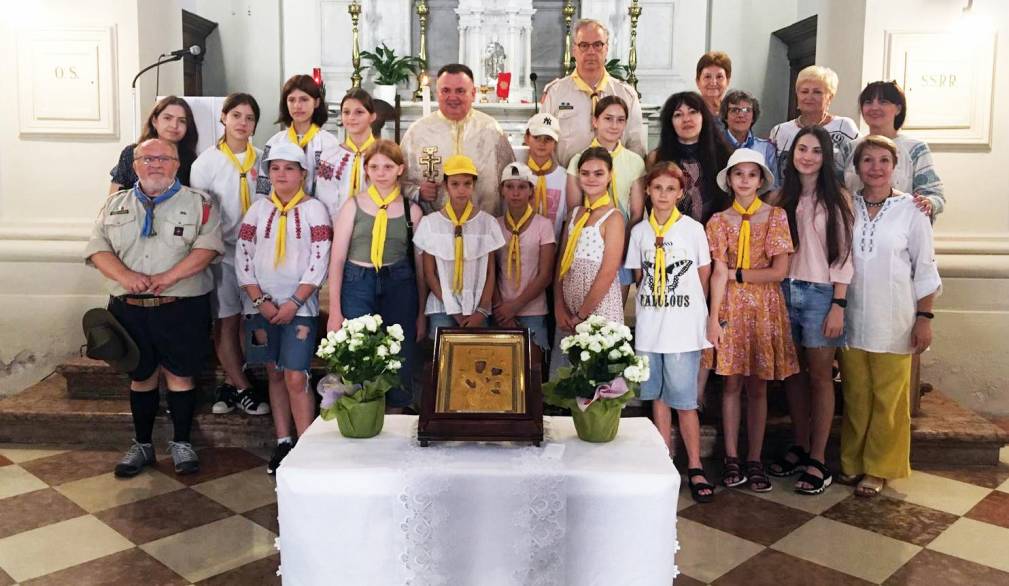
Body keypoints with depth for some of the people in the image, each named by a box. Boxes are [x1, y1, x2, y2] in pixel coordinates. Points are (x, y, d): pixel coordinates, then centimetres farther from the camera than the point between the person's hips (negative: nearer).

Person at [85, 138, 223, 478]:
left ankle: (181, 443, 16)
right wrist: (127, 276, -16)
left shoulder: (198, 203, 2)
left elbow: (207, 247, -11)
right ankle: (142, 445, 23)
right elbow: (97, 249, 2)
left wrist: (168, 277, -21)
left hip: (182, 308, -3)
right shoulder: (115, 205, 12)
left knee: (180, 374, 3)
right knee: (141, 376, 11)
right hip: (129, 309, 3)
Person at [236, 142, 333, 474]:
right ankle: (283, 442, 19)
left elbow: (319, 262, -7)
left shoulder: (314, 210, 0)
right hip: (261, 306, 4)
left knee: (295, 378, -10)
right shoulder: (258, 209, 9)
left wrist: (294, 303, -13)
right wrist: (260, 301, -7)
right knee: (274, 374, 9)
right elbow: (243, 258, 4)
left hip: (300, 306, -3)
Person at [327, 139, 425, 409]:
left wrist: (421, 313, 6)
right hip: (357, 285, -1)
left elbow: (420, 265, 7)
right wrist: (334, 311, -5)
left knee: (400, 365, 4)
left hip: (399, 287, 1)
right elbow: (337, 259, 0)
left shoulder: (411, 210, 6)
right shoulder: (353, 205, 3)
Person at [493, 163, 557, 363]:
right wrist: (500, 309, -7)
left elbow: (545, 276, -6)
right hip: (502, 313, 2)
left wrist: (514, 306, -10)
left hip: (533, 313, -2)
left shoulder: (543, 225, -3)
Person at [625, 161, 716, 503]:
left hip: (684, 328, -3)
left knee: (684, 401, -3)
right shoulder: (639, 231, 7)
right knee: (658, 397, 10)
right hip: (649, 327, 3)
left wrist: (684, 304, 3)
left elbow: (704, 276, 4)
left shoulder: (693, 228, -1)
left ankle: (695, 468, 9)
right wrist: (656, 301, 3)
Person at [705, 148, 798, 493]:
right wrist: (713, 316, -11)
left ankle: (754, 460, 13)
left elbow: (779, 271, -6)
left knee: (757, 387, 5)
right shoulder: (719, 221, 4)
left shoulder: (776, 216, 1)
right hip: (730, 308, 1)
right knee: (732, 384, 4)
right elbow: (718, 273, -4)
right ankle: (732, 458, 13)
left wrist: (735, 274, -7)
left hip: (765, 309, 0)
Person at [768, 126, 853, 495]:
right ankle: (800, 447, 24)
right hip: (784, 291, 4)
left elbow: (843, 256, -5)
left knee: (819, 375, 1)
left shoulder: (837, 198, -2)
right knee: (793, 372, 10)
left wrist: (838, 306, -11)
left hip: (821, 294, -4)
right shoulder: (780, 199, 10)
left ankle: (818, 460, 8)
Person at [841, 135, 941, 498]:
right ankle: (852, 461, 25)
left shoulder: (910, 210, -4)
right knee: (855, 394, 11)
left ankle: (878, 468, 18)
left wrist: (924, 318, -5)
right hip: (852, 317, 2)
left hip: (893, 320, -2)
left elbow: (925, 268, -2)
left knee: (888, 397, 5)